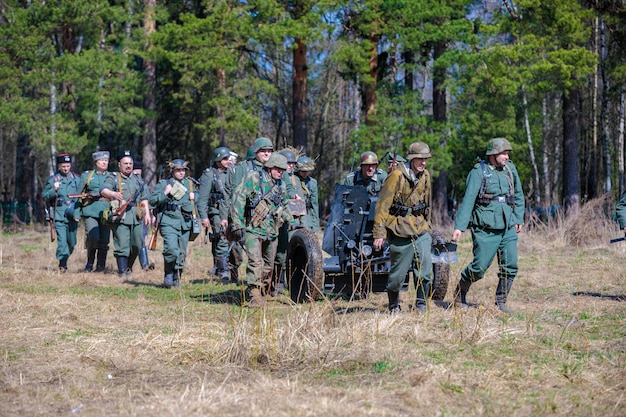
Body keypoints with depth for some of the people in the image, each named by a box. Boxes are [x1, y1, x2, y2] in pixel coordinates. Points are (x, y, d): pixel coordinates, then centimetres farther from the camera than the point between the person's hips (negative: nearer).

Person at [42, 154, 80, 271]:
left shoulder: (75, 179, 11)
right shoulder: (52, 179, 2)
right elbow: (44, 196, 2)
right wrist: (54, 190, -16)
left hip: (72, 215, 4)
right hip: (59, 215, -3)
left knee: (72, 242, 9)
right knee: (62, 241, -13)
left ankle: (64, 259, 32)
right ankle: (62, 265, -12)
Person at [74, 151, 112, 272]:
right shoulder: (86, 176, 11)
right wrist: (76, 213, 4)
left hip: (106, 212, 2)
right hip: (90, 211, -2)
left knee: (104, 240, -2)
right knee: (93, 237, -18)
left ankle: (100, 266, 8)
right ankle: (90, 262, 2)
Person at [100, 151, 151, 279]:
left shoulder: (138, 180, 20)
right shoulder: (113, 178, 3)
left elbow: (144, 198, 21)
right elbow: (103, 190, -15)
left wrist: (147, 213, 9)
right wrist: (114, 194, -36)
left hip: (136, 217, 5)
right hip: (120, 217, -5)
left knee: (136, 246, 8)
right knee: (122, 246, -10)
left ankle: (129, 267, 29)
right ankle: (122, 273, -7)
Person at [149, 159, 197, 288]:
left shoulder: (189, 183, 16)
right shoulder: (163, 184, 1)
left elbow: (197, 197, 34)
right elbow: (152, 200, -5)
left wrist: (194, 197, 11)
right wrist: (165, 194, -18)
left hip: (185, 223, 5)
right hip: (169, 222, -5)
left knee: (182, 254, 7)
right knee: (172, 250, -21)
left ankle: (176, 279, 19)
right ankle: (168, 275, -3)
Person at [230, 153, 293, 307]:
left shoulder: (281, 186, 14)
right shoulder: (253, 178, -5)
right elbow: (238, 198, -10)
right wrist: (238, 225, -15)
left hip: (271, 232, 6)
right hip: (253, 230, -6)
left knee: (268, 265, 10)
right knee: (255, 262, -18)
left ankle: (263, 295, 24)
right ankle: (255, 297, -20)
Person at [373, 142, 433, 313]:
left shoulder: (425, 175, 7)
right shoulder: (397, 176, -13)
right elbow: (382, 205, -13)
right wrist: (379, 233, -15)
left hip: (420, 230, 5)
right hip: (400, 231, -5)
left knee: (425, 268, -4)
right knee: (398, 272, 3)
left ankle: (421, 304, 7)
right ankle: (393, 305, 22)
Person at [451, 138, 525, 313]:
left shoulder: (510, 169, 10)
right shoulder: (479, 172, -8)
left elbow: (518, 195, 22)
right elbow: (468, 200, -14)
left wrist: (519, 218, 16)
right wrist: (459, 226, -20)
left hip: (508, 228, 6)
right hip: (486, 229, -6)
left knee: (510, 266, -1)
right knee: (479, 267, -4)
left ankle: (501, 302, 12)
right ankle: (460, 292, 20)